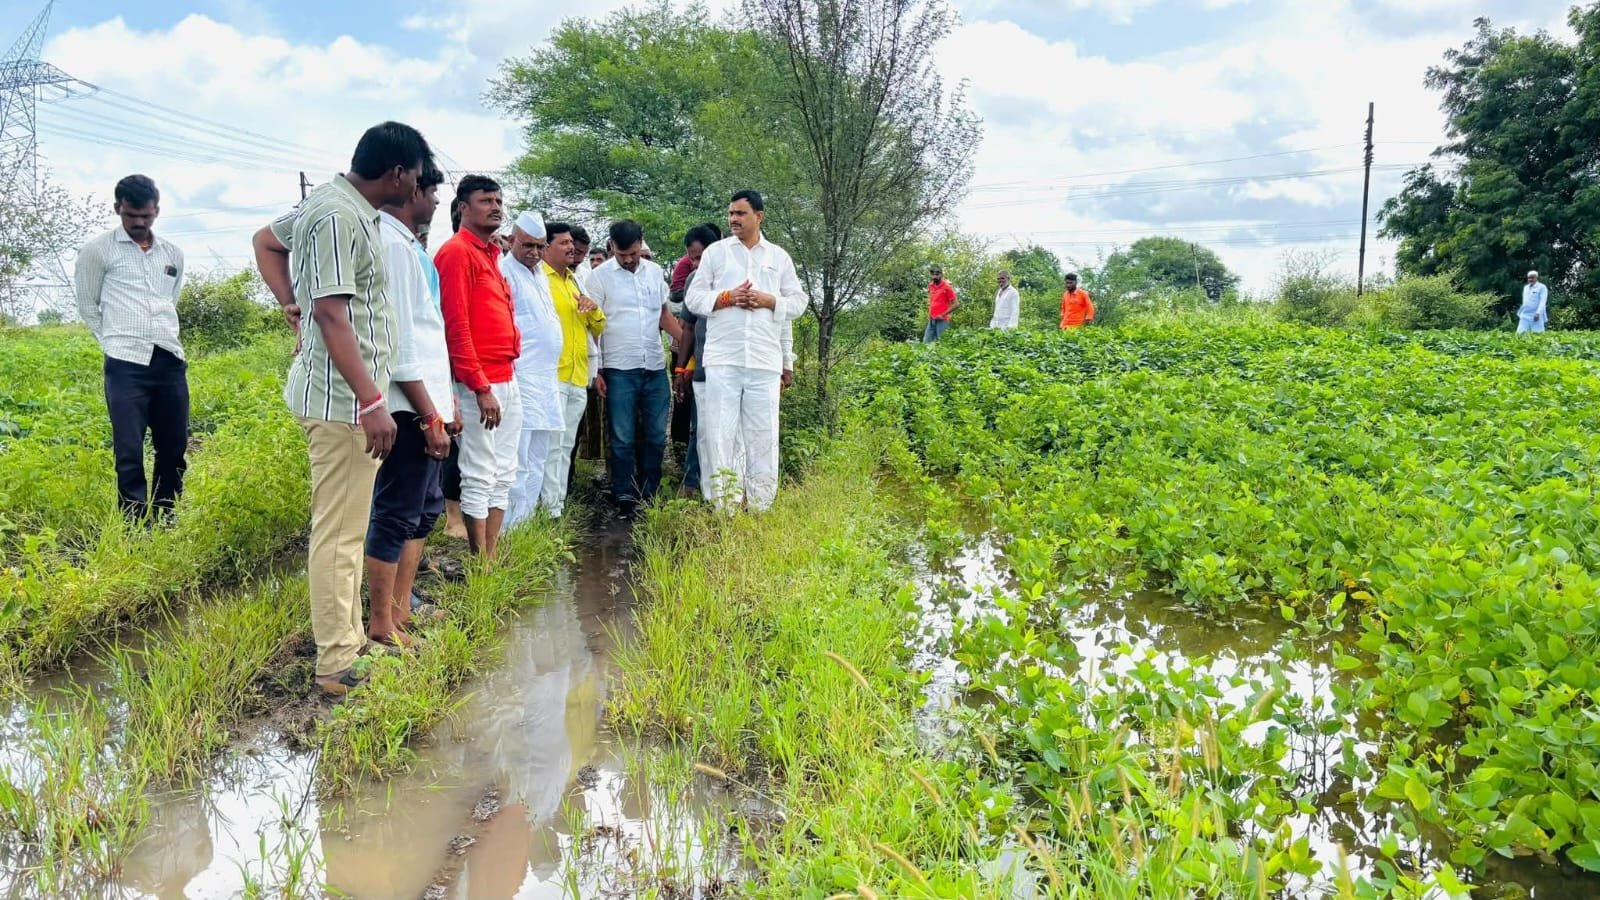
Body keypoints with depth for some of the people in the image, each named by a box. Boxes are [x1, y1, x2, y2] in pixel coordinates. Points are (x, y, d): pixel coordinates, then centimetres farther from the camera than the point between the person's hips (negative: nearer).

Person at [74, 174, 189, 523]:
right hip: (125, 365, -4)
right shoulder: (98, 250, 3)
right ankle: (137, 526, -1)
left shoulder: (173, 254, 15)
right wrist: (116, 342, 6)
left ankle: (166, 519, 19)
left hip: (171, 362, 4)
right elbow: (87, 306, 8)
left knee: (174, 449, 7)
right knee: (130, 454, -6)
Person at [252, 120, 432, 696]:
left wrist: (289, 304, 19)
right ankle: (337, 667, 4)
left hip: (345, 393, 11)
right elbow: (332, 315, -24)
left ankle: (346, 638, 29)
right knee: (340, 532, -4)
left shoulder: (336, 201, 12)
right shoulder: (340, 218, -18)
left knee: (344, 526, 18)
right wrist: (371, 401, -25)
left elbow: (265, 241, 27)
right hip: (344, 398, -11)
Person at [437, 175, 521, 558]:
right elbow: (456, 326, -16)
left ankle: (493, 559, 17)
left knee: (503, 476, 11)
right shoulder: (457, 253, -8)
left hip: (506, 380, 9)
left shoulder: (490, 254, 19)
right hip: (479, 385, -9)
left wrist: (507, 377, 15)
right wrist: (481, 387, -19)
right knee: (479, 477, -4)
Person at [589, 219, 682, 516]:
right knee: (623, 439, 2)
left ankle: (648, 496, 19)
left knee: (656, 436, 8)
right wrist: (595, 371, -6)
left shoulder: (655, 272, 8)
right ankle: (625, 499, 12)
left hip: (656, 368, 4)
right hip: (619, 369, -4)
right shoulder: (600, 276, -2)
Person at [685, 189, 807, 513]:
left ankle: (761, 507, 10)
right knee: (721, 433, -1)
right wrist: (727, 297, -10)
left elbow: (799, 301, 11)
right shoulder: (715, 252, 11)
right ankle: (724, 509, 5)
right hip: (722, 359, -1)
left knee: (763, 434, 2)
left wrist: (768, 300, -7)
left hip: (765, 361, 1)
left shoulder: (779, 257, 13)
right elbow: (694, 298, 7)